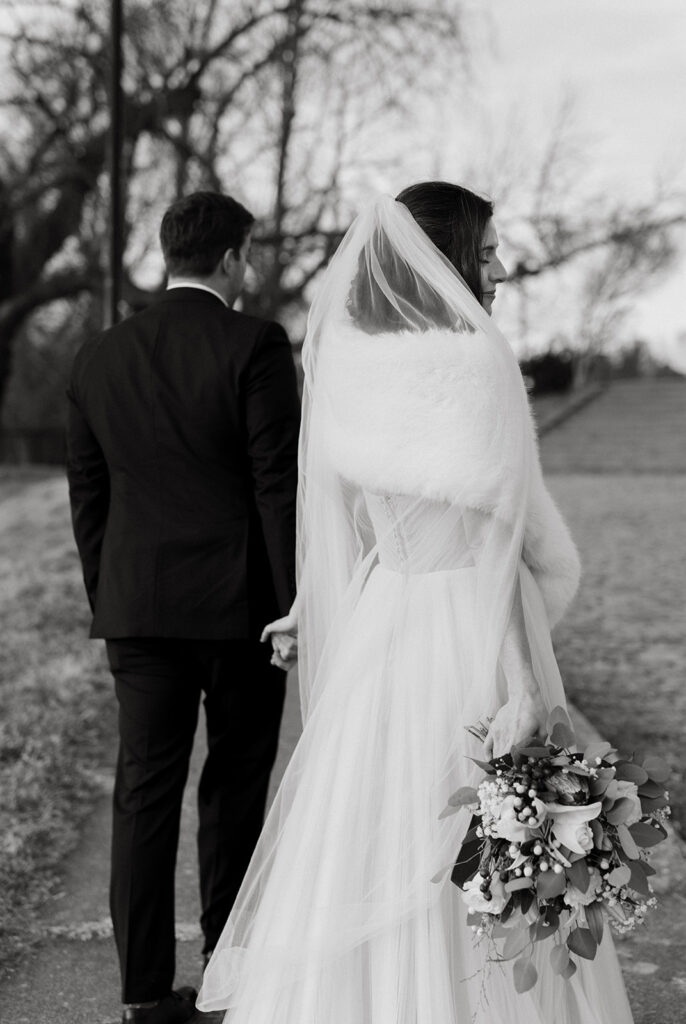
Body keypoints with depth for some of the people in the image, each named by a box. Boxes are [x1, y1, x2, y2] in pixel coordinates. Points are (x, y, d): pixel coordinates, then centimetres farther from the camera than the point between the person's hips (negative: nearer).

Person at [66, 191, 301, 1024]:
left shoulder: (99, 358, 6)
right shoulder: (254, 347, -9)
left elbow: (87, 494, 9)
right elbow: (279, 485, -12)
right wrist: (296, 604, -6)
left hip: (137, 605, 4)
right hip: (239, 604, -3)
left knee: (143, 790, 7)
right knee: (234, 787, 9)